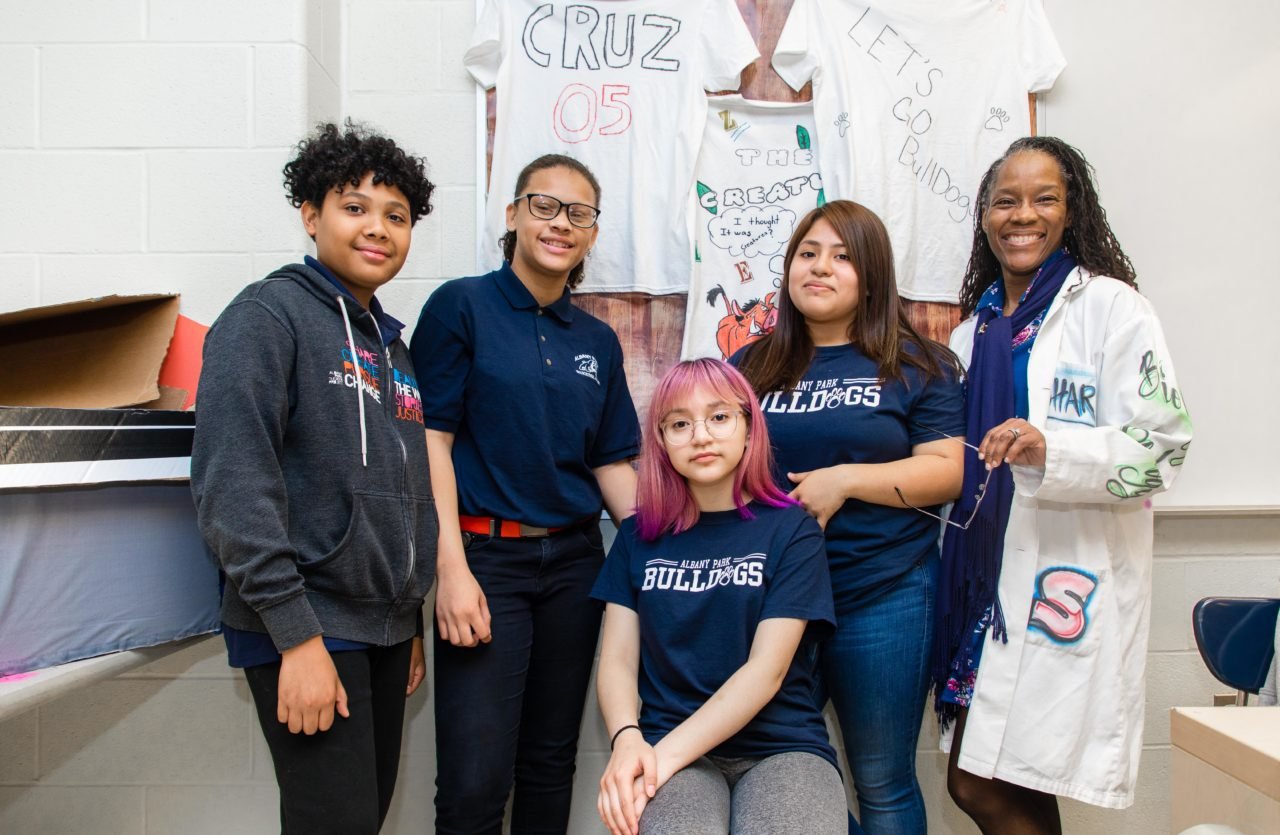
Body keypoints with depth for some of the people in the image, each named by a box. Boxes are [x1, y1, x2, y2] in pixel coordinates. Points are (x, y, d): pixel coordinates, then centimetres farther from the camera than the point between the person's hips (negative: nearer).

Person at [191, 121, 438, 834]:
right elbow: (231, 482, -18)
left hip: (385, 629, 8)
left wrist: (411, 621, 17)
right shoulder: (268, 315, -8)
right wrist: (296, 634, -20)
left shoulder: (391, 343, 15)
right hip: (305, 627, -7)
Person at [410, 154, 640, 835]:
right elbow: (431, 439, -8)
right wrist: (453, 570, -15)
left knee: (551, 760, 13)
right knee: (476, 780, -5)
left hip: (574, 560, 5)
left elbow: (612, 463, 13)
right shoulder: (462, 306, -3)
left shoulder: (598, 341, 11)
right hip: (486, 555, -5)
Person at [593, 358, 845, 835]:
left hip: (782, 747, 0)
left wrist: (667, 756, -18)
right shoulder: (639, 536, 10)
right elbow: (617, 661, 5)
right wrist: (628, 739, -16)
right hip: (672, 748, 1)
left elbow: (766, 670, -8)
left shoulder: (791, 531, 2)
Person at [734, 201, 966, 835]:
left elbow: (947, 472, -5)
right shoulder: (752, 367, 12)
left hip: (882, 596, -3)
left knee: (883, 784, 8)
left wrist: (845, 480, -16)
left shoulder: (914, 365, 2)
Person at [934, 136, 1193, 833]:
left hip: (1069, 581, -6)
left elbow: (1161, 446, -12)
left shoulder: (1109, 307, -4)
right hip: (986, 577, 7)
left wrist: (1049, 449, -27)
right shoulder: (977, 325, 15)